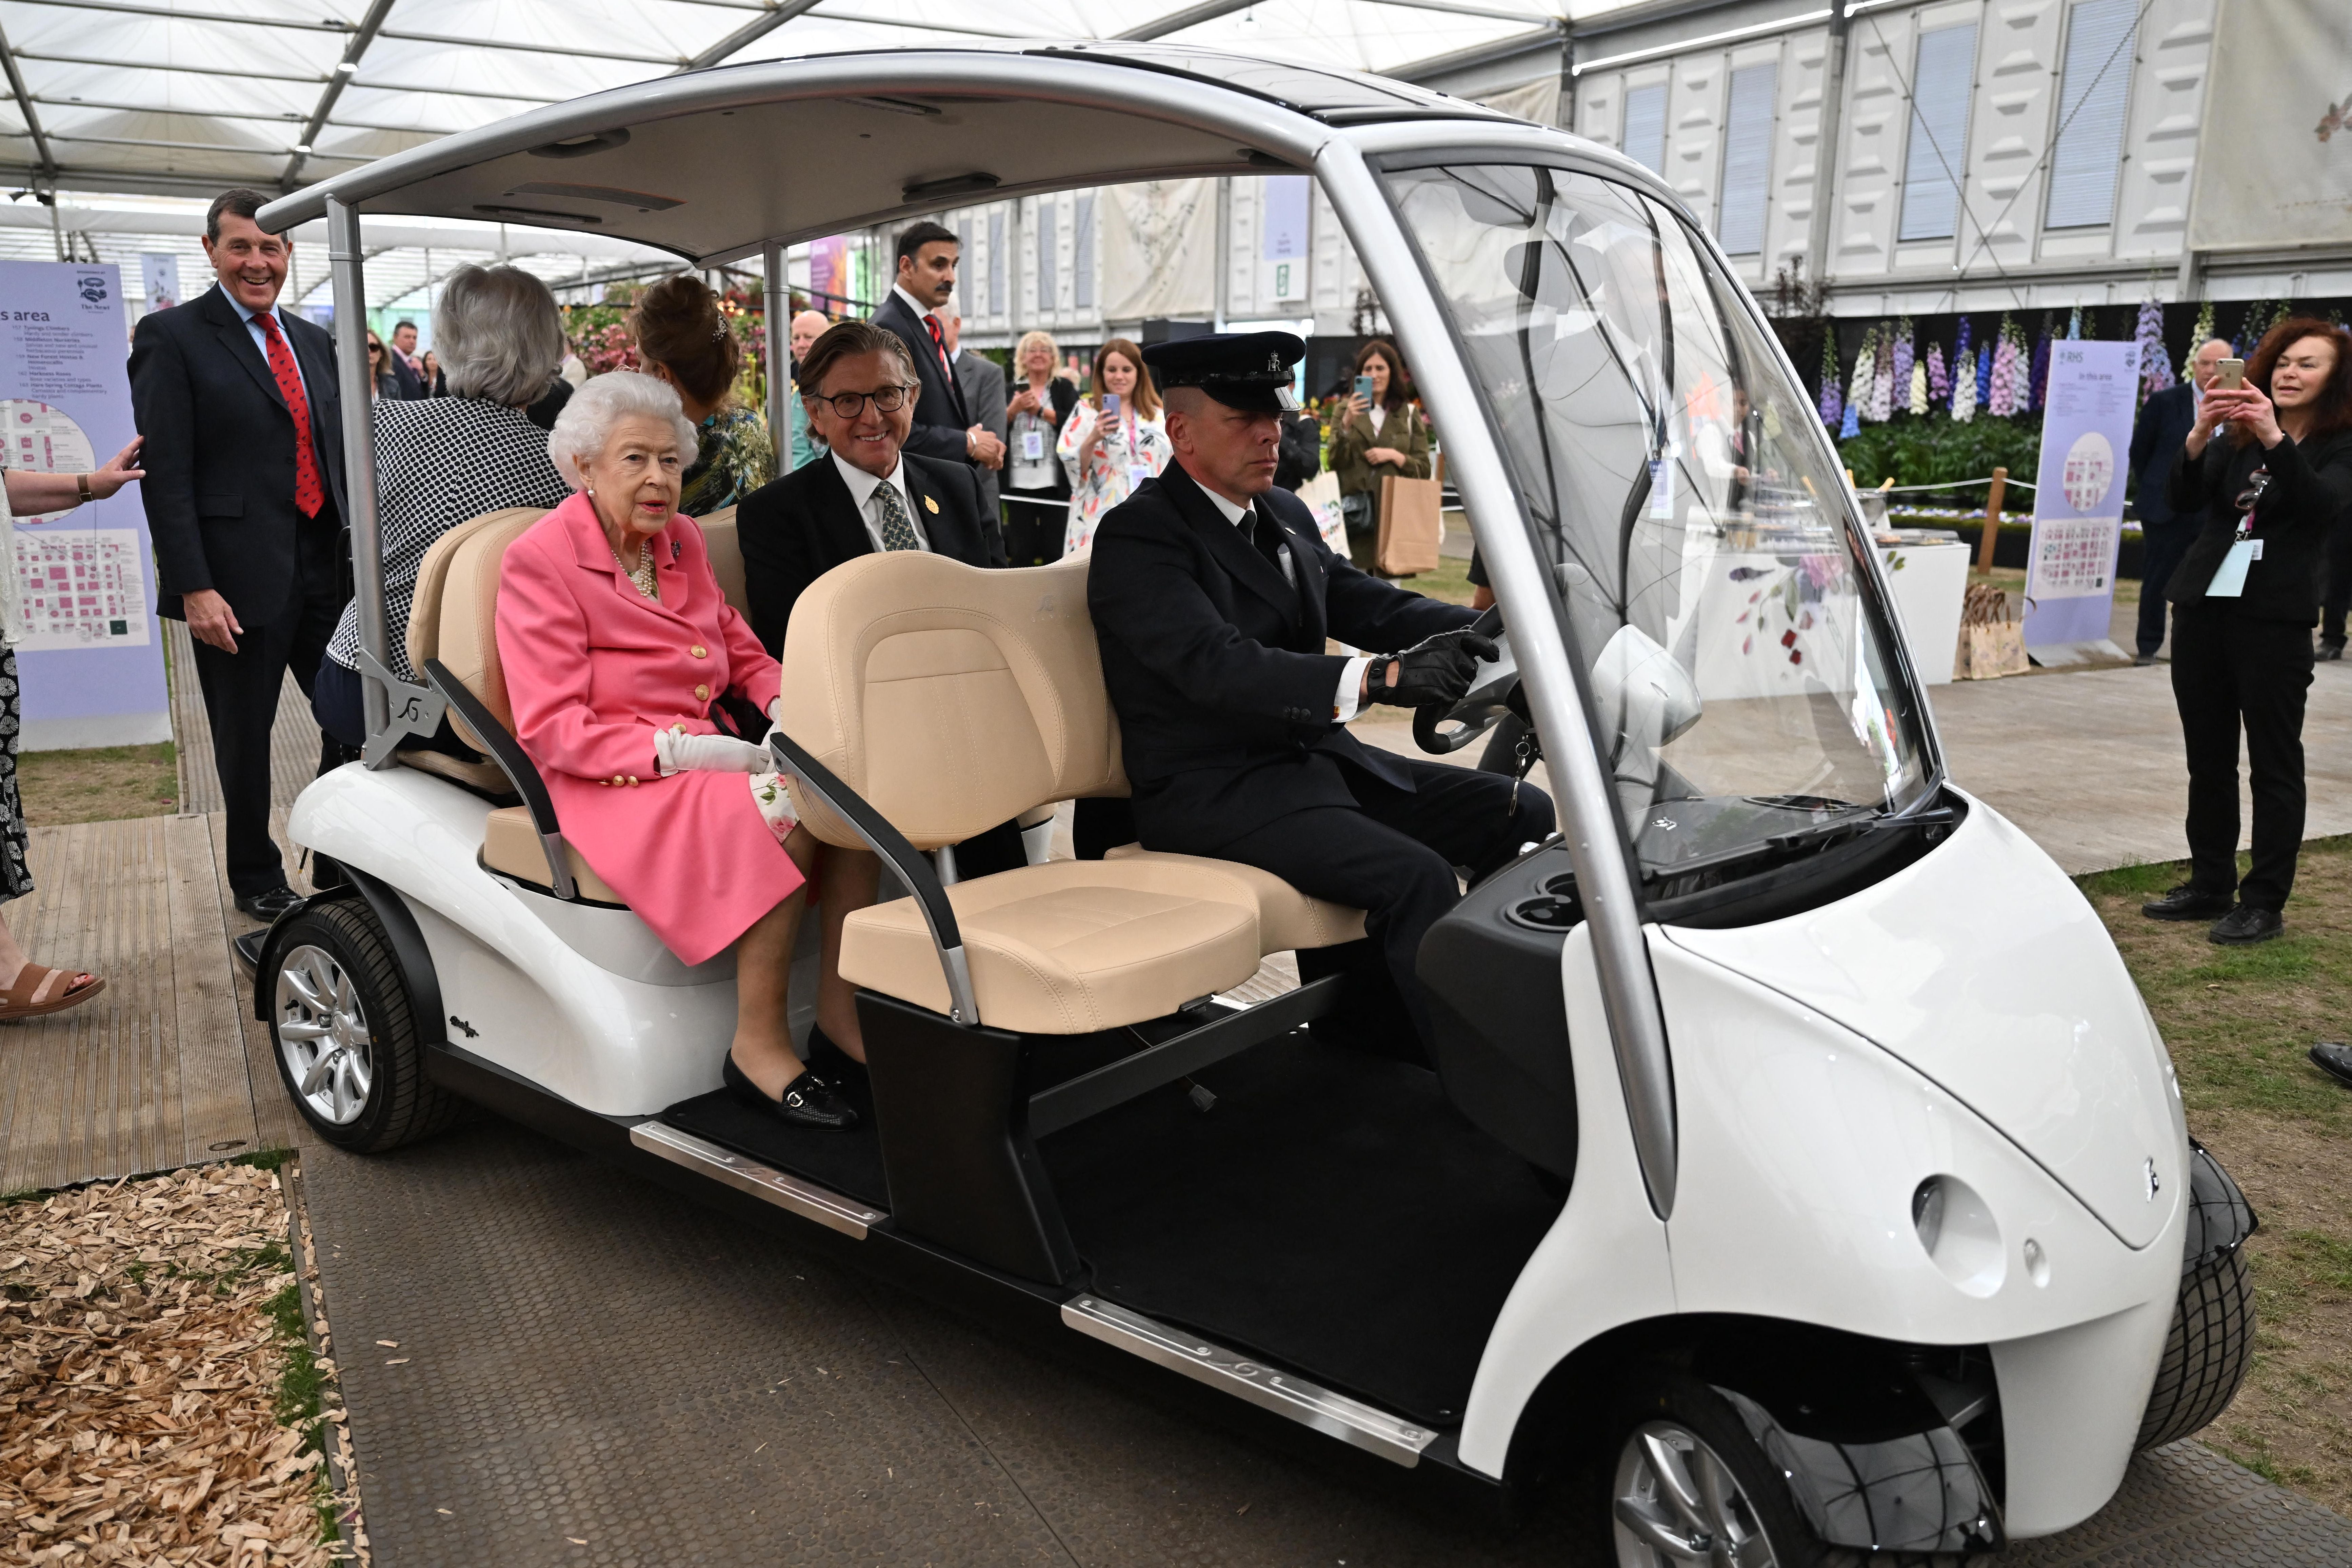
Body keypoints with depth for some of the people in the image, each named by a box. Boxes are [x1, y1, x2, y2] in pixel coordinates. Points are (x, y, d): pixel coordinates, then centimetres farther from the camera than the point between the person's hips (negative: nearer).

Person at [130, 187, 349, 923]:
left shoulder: (312, 340, 14)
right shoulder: (172, 337, -5)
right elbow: (165, 474, -11)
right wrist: (193, 587, -17)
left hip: (325, 566, 5)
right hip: (241, 577, -5)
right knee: (245, 738, 8)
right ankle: (256, 879, 25)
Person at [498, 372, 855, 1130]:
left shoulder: (682, 539, 14)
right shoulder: (538, 562, -7)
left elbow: (742, 651, 20)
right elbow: (552, 730, -13)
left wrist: (783, 706, -3)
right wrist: (675, 751, -23)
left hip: (704, 755, 7)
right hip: (611, 781, -6)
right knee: (788, 809, -33)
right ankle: (759, 1047, -26)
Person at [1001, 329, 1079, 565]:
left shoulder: (1064, 388, 7)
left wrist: (1040, 410, -11)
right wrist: (1013, 410, -11)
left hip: (1054, 483, -2)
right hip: (1018, 483, 2)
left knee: (1055, 550, 0)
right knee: (1020, 550, 4)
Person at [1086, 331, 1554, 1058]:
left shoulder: (1285, 514, 16)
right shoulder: (1138, 535, -12)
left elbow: (1364, 601, 11)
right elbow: (1217, 665, -26)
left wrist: (1480, 633, -9)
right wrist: (1377, 678, -37)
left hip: (1319, 755, 9)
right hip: (1215, 789, -9)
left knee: (1523, 813, 1)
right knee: (1416, 876, -28)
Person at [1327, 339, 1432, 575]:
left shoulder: (1408, 413, 10)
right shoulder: (1346, 408, 9)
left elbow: (1424, 469, 10)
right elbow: (1335, 462, 1)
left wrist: (1394, 456, -8)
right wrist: (1347, 423, -13)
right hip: (1354, 514, -1)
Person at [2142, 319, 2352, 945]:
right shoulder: (2235, 436, 9)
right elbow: (2185, 502, -4)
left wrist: (2275, 439, -34)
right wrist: (2198, 437, -22)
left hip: (2274, 620, -4)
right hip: (2203, 607, 4)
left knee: (2275, 764, 1)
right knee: (2208, 758, 11)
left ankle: (2265, 904, 7)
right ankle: (2210, 885, 22)